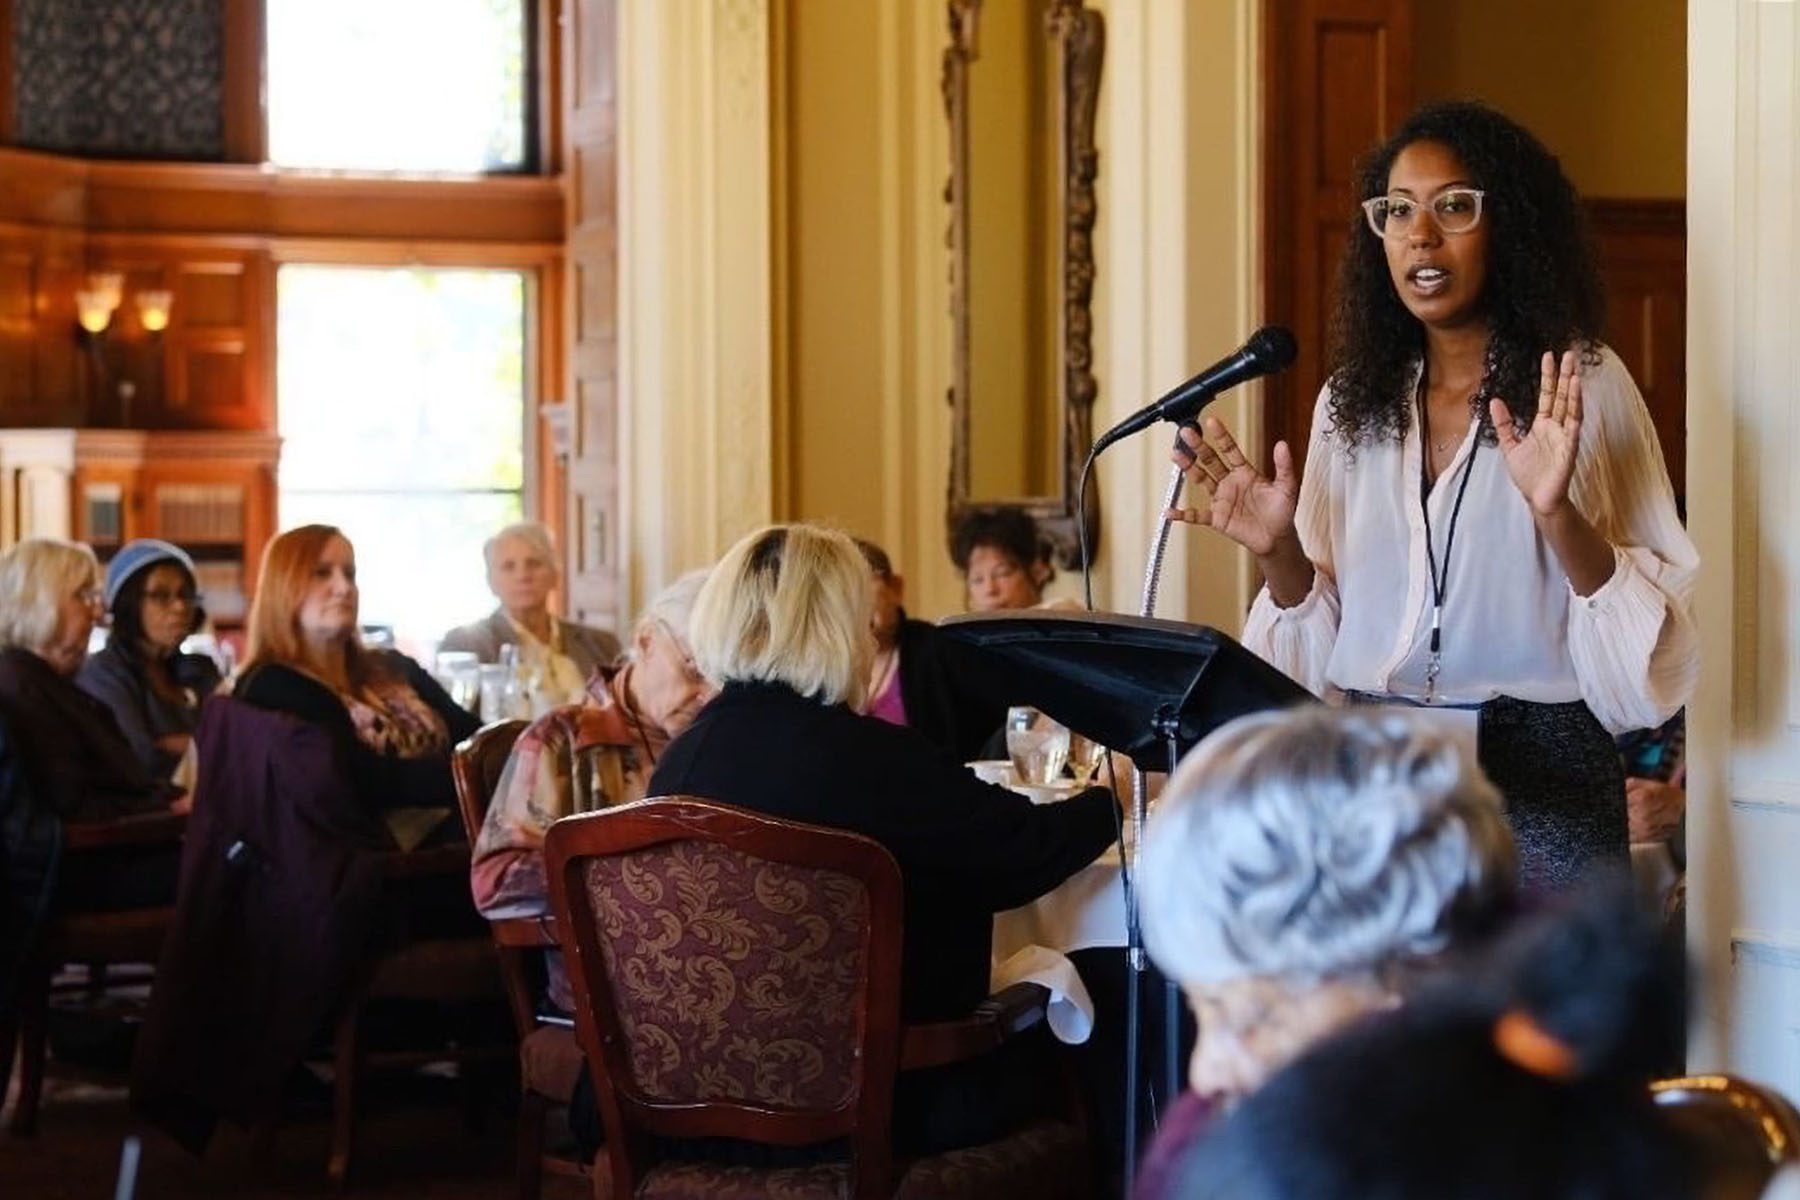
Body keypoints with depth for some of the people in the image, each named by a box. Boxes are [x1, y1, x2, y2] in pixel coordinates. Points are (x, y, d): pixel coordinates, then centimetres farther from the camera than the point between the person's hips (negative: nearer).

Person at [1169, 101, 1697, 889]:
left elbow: (1651, 635, -11)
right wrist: (1279, 553, -5)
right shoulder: (1352, 402, 9)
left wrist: (1559, 517, -26)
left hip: (1539, 783, -4)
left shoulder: (1584, 387, -4)